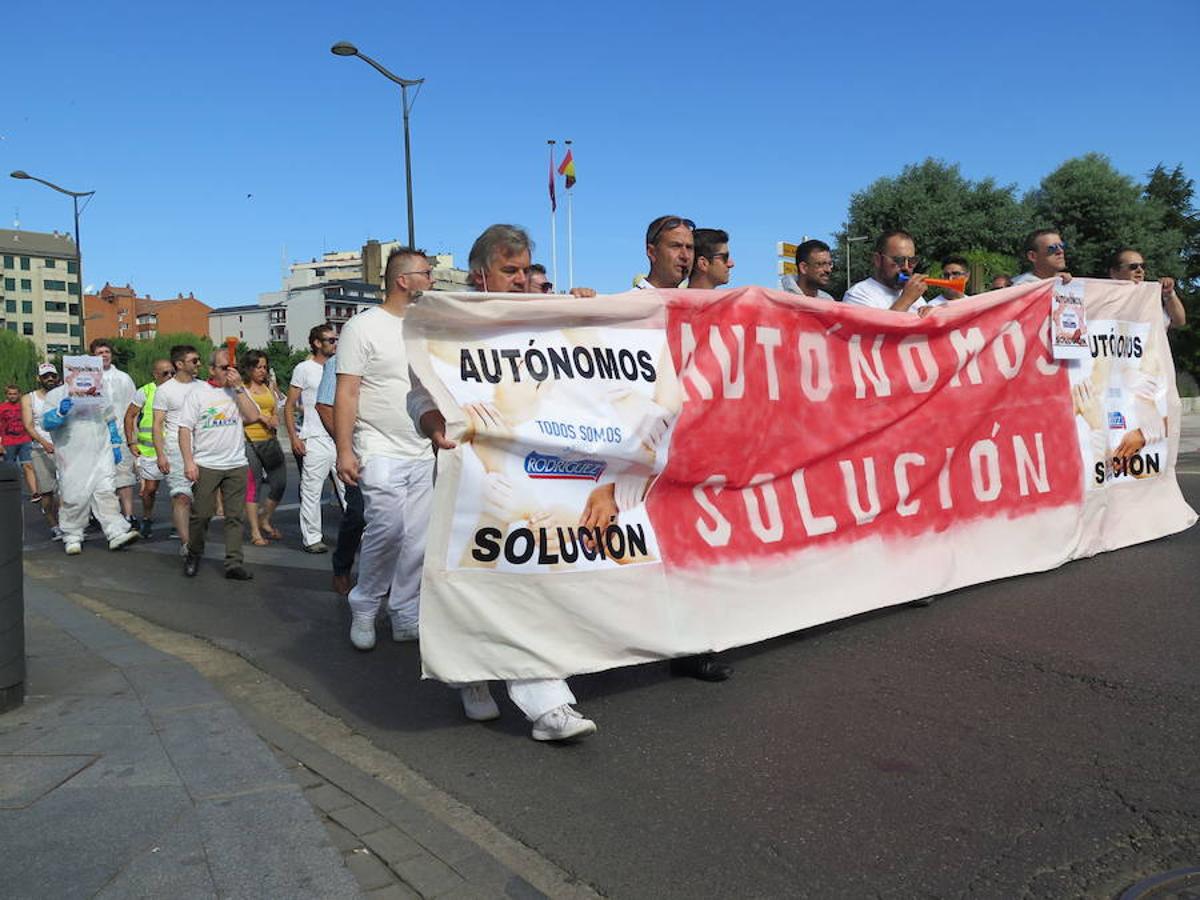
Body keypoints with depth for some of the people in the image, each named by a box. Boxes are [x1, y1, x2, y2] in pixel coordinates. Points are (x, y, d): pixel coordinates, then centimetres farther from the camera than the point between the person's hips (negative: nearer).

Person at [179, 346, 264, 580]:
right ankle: (193, 556, 24)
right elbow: (185, 429, -1)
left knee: (235, 516, 1)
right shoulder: (198, 392, 2)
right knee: (201, 515, 2)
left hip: (237, 465, 2)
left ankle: (234, 563, 4)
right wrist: (188, 461, -10)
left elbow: (253, 416, -6)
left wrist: (238, 387, -9)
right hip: (205, 465, -2)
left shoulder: (239, 391, 10)